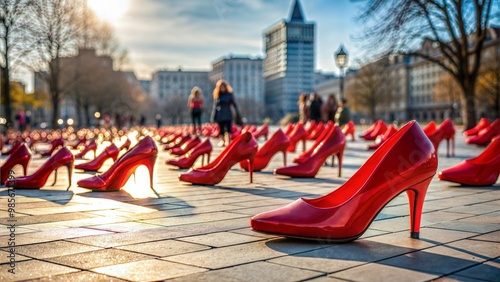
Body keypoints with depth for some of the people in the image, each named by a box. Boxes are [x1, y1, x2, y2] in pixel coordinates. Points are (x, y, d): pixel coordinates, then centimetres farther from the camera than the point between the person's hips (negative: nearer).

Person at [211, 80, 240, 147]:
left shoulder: (229, 94, 1)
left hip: (227, 114, -2)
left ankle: (227, 142, -15)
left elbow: (234, 104, 4)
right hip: (219, 115, 2)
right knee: (221, 130, 5)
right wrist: (212, 117, 8)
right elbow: (214, 106, 10)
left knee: (228, 129, -11)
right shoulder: (216, 95, 6)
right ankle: (222, 141, 15)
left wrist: (238, 113, -1)